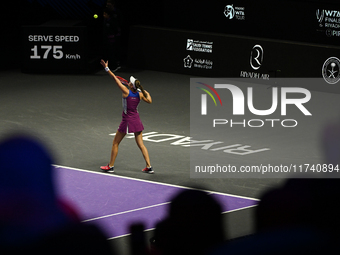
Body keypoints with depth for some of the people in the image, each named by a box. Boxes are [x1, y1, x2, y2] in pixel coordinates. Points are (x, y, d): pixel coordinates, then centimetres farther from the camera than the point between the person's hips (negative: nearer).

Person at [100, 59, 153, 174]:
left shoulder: (126, 92, -18)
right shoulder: (140, 94, -6)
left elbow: (115, 78, -15)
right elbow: (149, 101, 10)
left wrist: (107, 68, -11)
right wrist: (147, 94, 28)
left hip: (127, 121, -5)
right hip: (136, 120, 5)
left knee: (115, 143, 10)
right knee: (141, 144, 8)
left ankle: (110, 166, 15)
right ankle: (149, 167, 3)